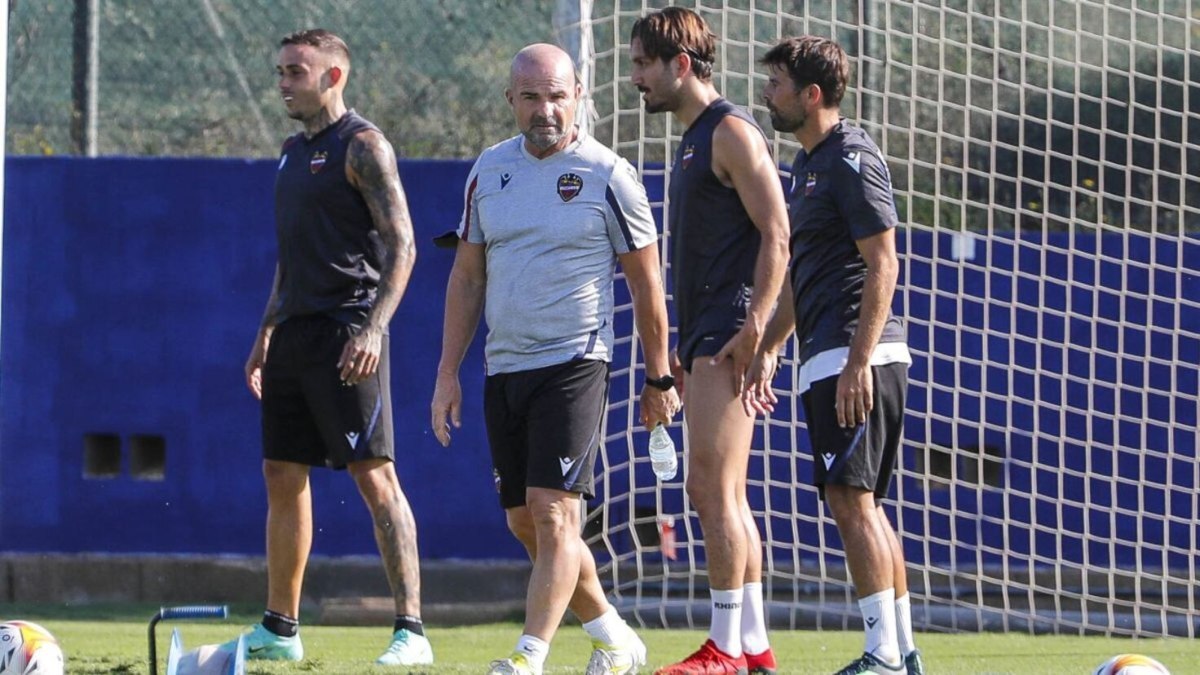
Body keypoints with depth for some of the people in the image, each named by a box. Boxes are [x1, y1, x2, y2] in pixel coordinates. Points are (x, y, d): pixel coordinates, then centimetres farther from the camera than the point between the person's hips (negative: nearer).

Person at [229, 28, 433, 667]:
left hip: (347, 331, -9)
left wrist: (374, 328, -23)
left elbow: (401, 245, -13)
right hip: (295, 331, 9)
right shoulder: (294, 151, 18)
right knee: (281, 476, 10)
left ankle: (410, 629, -14)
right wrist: (265, 336, 22)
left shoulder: (363, 146, -8)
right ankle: (279, 629, 18)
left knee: (374, 476, -12)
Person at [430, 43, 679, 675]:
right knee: (526, 523, 9)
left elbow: (646, 285, 1)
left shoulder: (607, 176, -5)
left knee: (553, 511, -16)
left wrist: (659, 379, 3)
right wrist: (448, 373, 9)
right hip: (504, 369, 6)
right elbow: (466, 278, 15)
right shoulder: (490, 170, 9)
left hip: (575, 363, -6)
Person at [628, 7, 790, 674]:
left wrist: (752, 329, -24)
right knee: (724, 494, 10)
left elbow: (776, 236, -17)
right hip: (705, 338, 10)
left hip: (729, 336, -10)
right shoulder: (695, 138, 20)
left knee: (711, 486, -12)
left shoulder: (730, 132, -10)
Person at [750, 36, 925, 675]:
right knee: (863, 504, 11)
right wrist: (768, 349, 26)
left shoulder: (851, 159, -10)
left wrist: (858, 360, -23)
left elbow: (883, 263, -17)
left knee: (850, 498, -13)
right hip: (825, 358, 10)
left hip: (858, 357, -10)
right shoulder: (807, 163, 20)